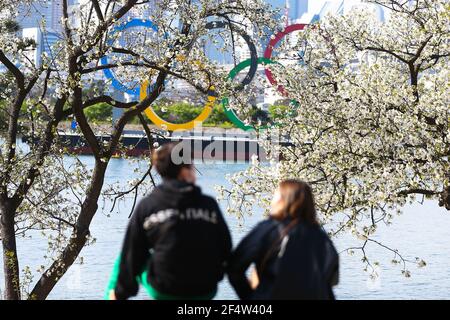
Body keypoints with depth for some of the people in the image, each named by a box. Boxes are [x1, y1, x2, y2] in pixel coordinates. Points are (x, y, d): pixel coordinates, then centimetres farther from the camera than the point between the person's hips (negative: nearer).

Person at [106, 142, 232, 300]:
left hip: (162, 291, -1)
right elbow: (226, 251, 1)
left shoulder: (146, 205, -6)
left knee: (125, 259, 26)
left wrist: (121, 292, 10)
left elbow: (132, 254, -1)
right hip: (205, 293, 1)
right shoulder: (209, 204, -4)